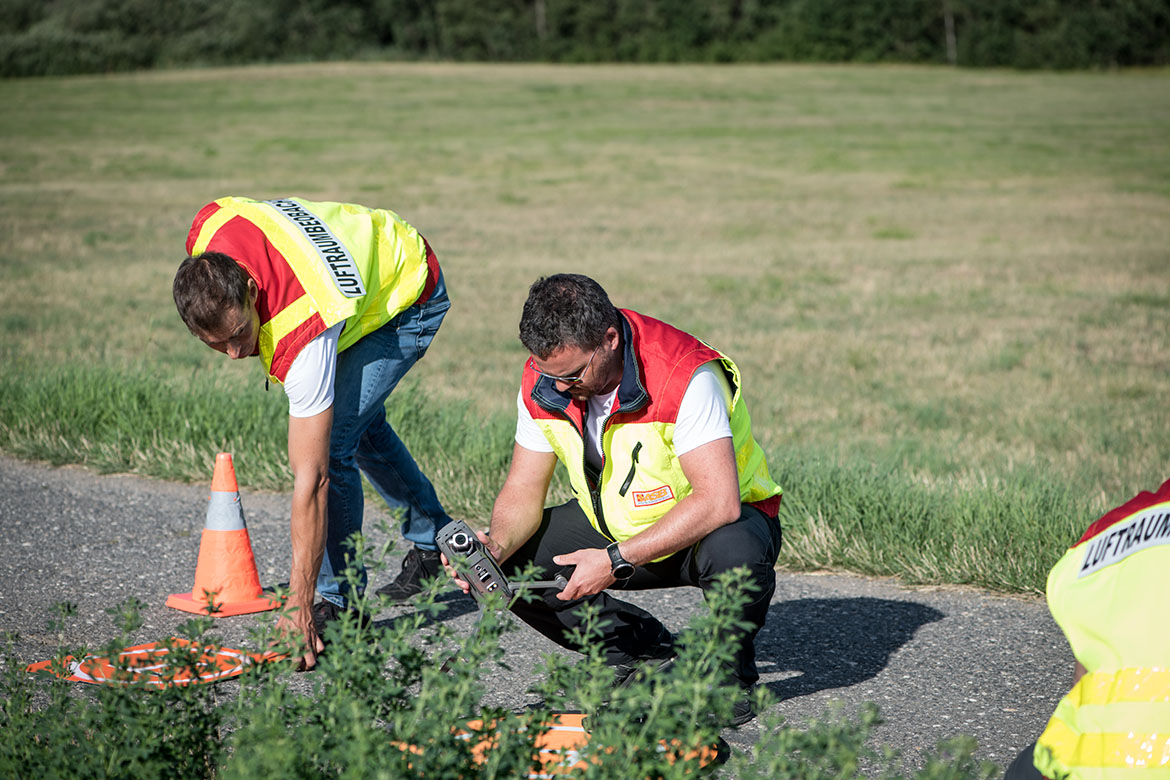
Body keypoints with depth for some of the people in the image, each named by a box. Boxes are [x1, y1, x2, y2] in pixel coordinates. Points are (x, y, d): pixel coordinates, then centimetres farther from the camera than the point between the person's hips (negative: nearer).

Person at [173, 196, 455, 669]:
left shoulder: (304, 337, -45)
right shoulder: (208, 230, -31)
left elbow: (311, 480, -43)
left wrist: (299, 610, -42)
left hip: (408, 300, -9)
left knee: (332, 443, -22)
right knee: (360, 424, 27)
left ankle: (340, 604, -6)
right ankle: (431, 539, 50)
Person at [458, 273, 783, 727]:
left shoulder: (686, 376, -31)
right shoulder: (543, 382, -13)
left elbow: (719, 502, -38)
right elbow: (524, 491, -6)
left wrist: (617, 560, -39)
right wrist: (496, 545, -28)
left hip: (712, 522, -5)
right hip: (618, 523, 5)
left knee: (734, 551, -40)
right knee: (508, 564, -15)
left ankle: (732, 672, -7)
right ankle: (648, 655, 1)